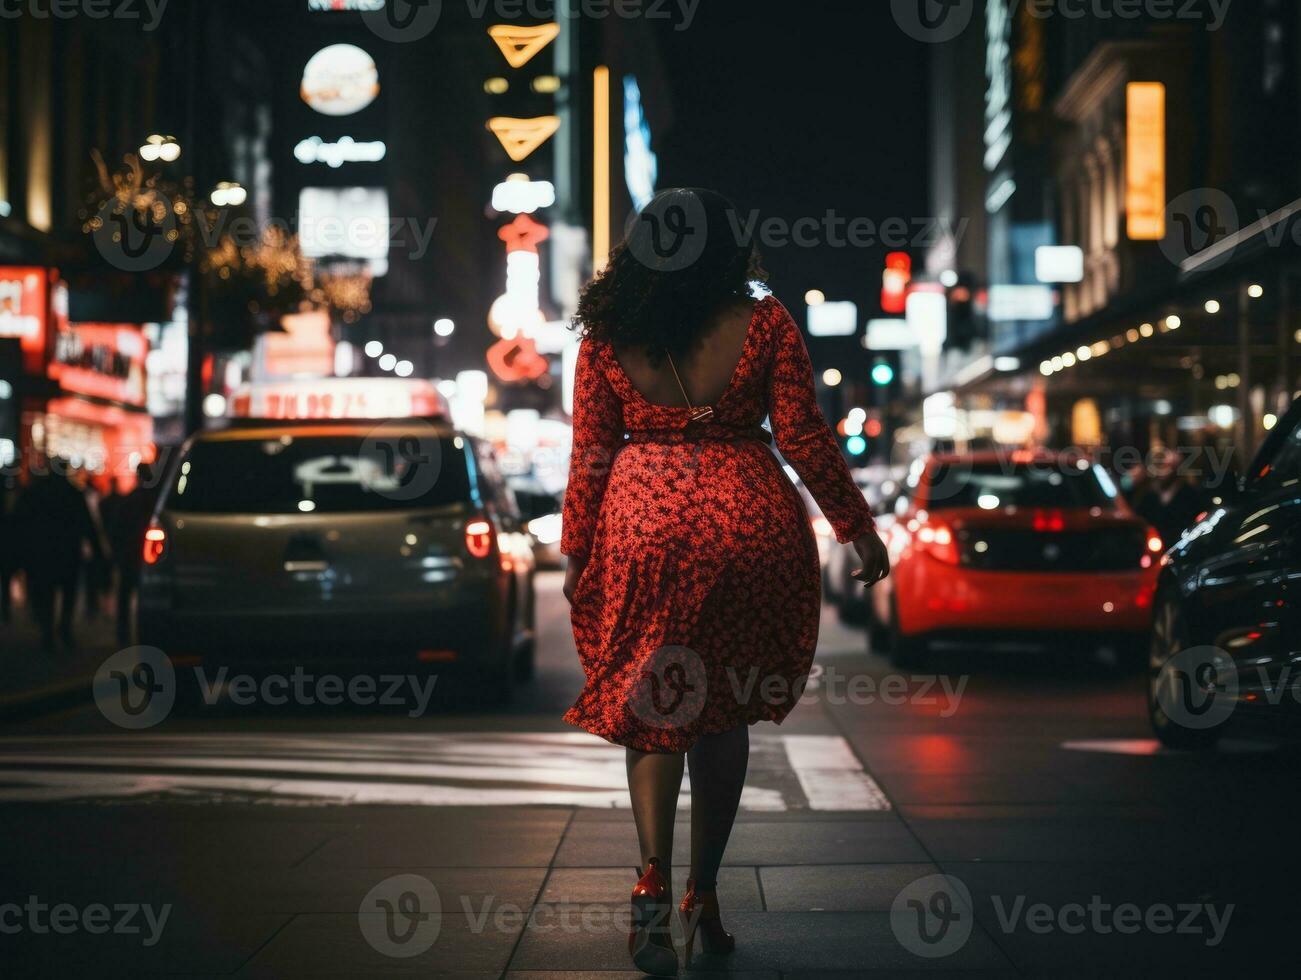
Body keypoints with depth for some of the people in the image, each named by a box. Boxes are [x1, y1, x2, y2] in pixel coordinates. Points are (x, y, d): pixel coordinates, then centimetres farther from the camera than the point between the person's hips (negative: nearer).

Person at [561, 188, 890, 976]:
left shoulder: (607, 337, 2)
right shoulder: (765, 325, -2)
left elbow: (591, 456, 3)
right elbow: (806, 443, -2)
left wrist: (577, 555, 10)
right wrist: (859, 528, 7)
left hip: (643, 527, 0)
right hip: (748, 522, 0)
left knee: (650, 709, 10)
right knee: (723, 716, 13)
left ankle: (654, 879, -10)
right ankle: (705, 897, 17)